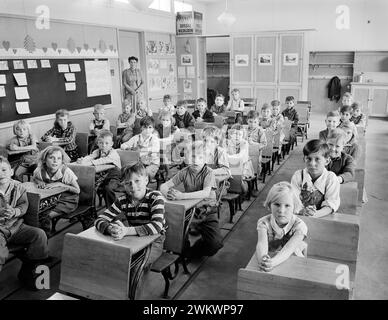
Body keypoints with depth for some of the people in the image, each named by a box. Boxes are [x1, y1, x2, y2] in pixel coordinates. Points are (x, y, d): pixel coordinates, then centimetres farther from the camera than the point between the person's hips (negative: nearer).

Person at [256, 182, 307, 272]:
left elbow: (289, 248, -27)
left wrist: (274, 261, -45)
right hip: (270, 261, 0)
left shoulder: (299, 225, -12)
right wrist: (262, 259, -48)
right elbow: (262, 244, -26)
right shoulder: (264, 223, -9)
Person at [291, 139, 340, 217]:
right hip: (300, 216, 0)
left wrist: (316, 214, -28)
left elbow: (331, 204, -10)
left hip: (322, 217, 1)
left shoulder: (331, 178, -2)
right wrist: (302, 211, -27)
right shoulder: (298, 176, 0)